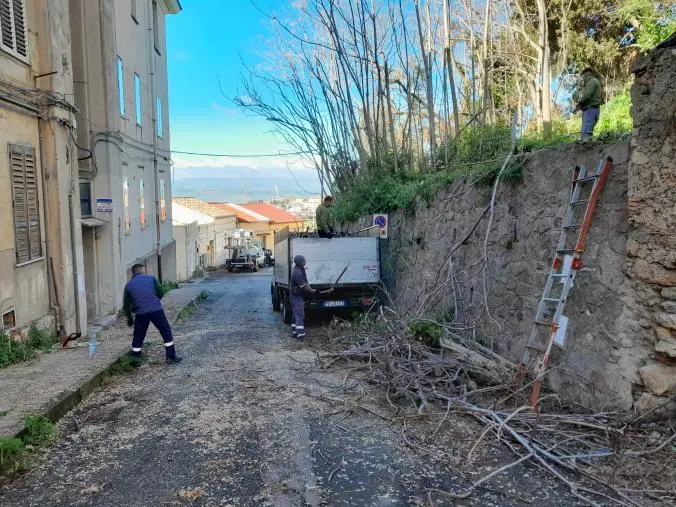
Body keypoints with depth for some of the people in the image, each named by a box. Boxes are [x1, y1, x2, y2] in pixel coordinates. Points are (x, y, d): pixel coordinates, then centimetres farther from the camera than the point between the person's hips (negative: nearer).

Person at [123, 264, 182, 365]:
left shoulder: (128, 285, 15)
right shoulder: (151, 278, 10)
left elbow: (126, 304, 16)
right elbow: (161, 292, 6)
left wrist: (129, 318, 28)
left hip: (141, 314, 2)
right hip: (156, 310, -2)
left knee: (138, 337, 16)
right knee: (166, 332, 11)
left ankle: (135, 361, 19)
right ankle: (171, 357, 12)